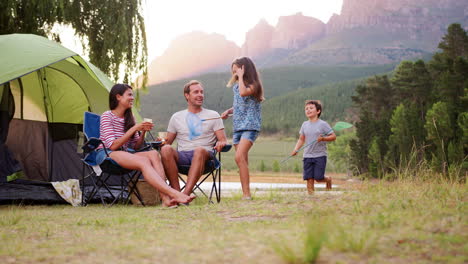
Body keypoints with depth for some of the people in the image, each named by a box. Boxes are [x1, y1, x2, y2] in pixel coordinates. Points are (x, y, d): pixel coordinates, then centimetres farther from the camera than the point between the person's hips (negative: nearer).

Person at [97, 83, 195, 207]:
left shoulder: (129, 117, 16)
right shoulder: (107, 116, -4)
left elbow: (136, 147, 15)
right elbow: (112, 146, -14)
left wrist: (143, 132, -5)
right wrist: (134, 129, -15)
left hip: (125, 154, 6)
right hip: (107, 154, -6)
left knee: (153, 154, -26)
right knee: (143, 161, -35)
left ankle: (165, 198, -44)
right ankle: (173, 193, -50)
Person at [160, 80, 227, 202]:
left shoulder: (213, 115, 16)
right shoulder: (176, 117, 21)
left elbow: (223, 140, 10)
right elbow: (168, 142, 21)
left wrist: (220, 143, -15)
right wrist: (162, 141, -3)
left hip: (205, 155, -2)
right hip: (182, 156, 2)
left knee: (199, 150, -38)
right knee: (165, 150, -31)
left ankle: (185, 194, -47)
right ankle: (176, 191, -33)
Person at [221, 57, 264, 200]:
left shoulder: (253, 86, -7)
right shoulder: (236, 86, 16)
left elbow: (243, 92, -28)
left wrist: (241, 77, -15)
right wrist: (229, 111, 9)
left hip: (250, 126, -8)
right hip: (237, 126, 8)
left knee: (239, 157, -23)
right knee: (243, 161, 6)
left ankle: (247, 194, -24)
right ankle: (245, 194, 9)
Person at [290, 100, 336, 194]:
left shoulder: (323, 124, -4)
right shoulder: (305, 124, 10)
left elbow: (333, 136, -3)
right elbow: (301, 139, 17)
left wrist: (323, 138, -20)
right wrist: (296, 149, 1)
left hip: (320, 155, -4)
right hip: (307, 155, 4)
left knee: (318, 178, -7)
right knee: (309, 179, -3)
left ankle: (328, 179, 26)